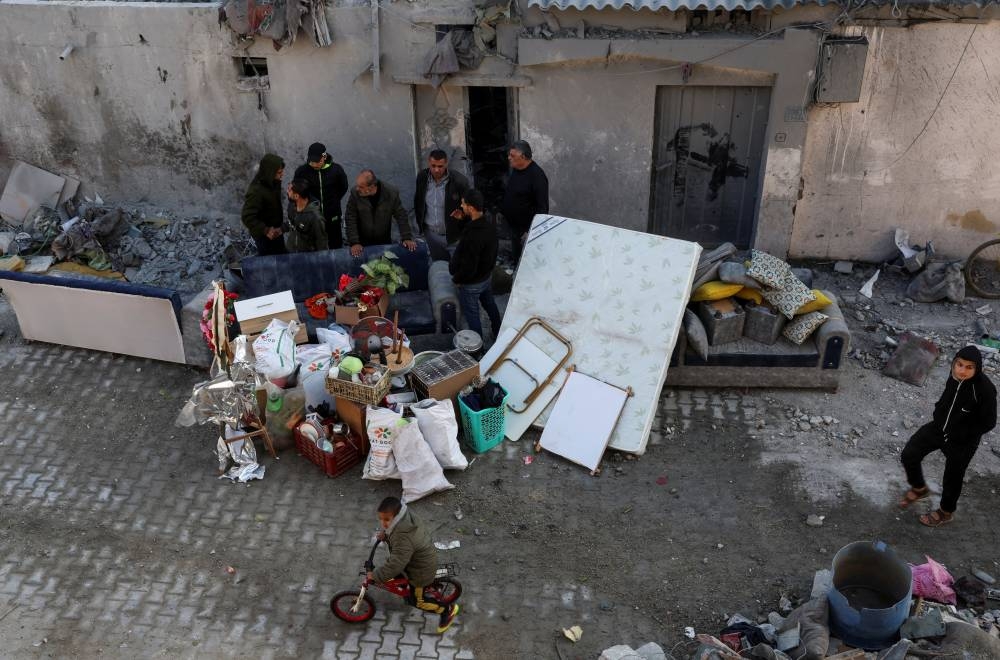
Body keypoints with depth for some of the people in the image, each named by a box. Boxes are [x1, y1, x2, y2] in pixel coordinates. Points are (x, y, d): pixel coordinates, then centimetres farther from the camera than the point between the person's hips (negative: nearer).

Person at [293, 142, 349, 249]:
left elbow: (343, 188, 4)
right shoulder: (301, 171, -15)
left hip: (332, 216, 0)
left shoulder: (336, 169, -15)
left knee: (336, 245, 17)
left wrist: (333, 201, 2)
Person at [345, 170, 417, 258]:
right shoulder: (355, 193, -18)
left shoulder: (391, 193, -18)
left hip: (385, 241, 1)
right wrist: (354, 243, -18)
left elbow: (401, 216, -8)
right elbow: (350, 219, -13)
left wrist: (407, 238, -12)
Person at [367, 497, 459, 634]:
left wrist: (375, 575, -27)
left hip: (422, 570, -8)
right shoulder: (407, 518, -14)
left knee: (418, 601, 9)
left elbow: (394, 564, -39)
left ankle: (448, 609, 22)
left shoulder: (404, 539, -42)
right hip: (422, 558, 8)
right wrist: (385, 534, -5)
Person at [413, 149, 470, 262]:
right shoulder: (422, 176, -8)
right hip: (430, 233, 4)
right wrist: (420, 222, 11)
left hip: (452, 235, -3)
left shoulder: (459, 181, -21)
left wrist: (462, 214, -29)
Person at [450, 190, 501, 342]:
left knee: (472, 314, 15)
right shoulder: (489, 223, -13)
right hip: (487, 275, 8)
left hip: (472, 283, -8)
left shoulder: (473, 237, -40)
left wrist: (456, 279, -13)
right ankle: (499, 334, 50)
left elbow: (468, 267, -30)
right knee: (489, 304, 30)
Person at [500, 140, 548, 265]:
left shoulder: (537, 176, -25)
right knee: (516, 258, 23)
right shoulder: (515, 170, 1)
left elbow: (542, 207, -24)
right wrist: (501, 210, 17)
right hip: (513, 225, 8)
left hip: (527, 230, -8)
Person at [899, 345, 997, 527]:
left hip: (962, 442, -5)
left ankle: (946, 512, 44)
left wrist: (960, 434, -17)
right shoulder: (955, 377, -13)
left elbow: (988, 422, -18)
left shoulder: (985, 390, -29)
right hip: (938, 427, 5)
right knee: (909, 456, 5)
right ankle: (919, 488, 36)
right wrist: (938, 413, 2)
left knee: (953, 478, 16)